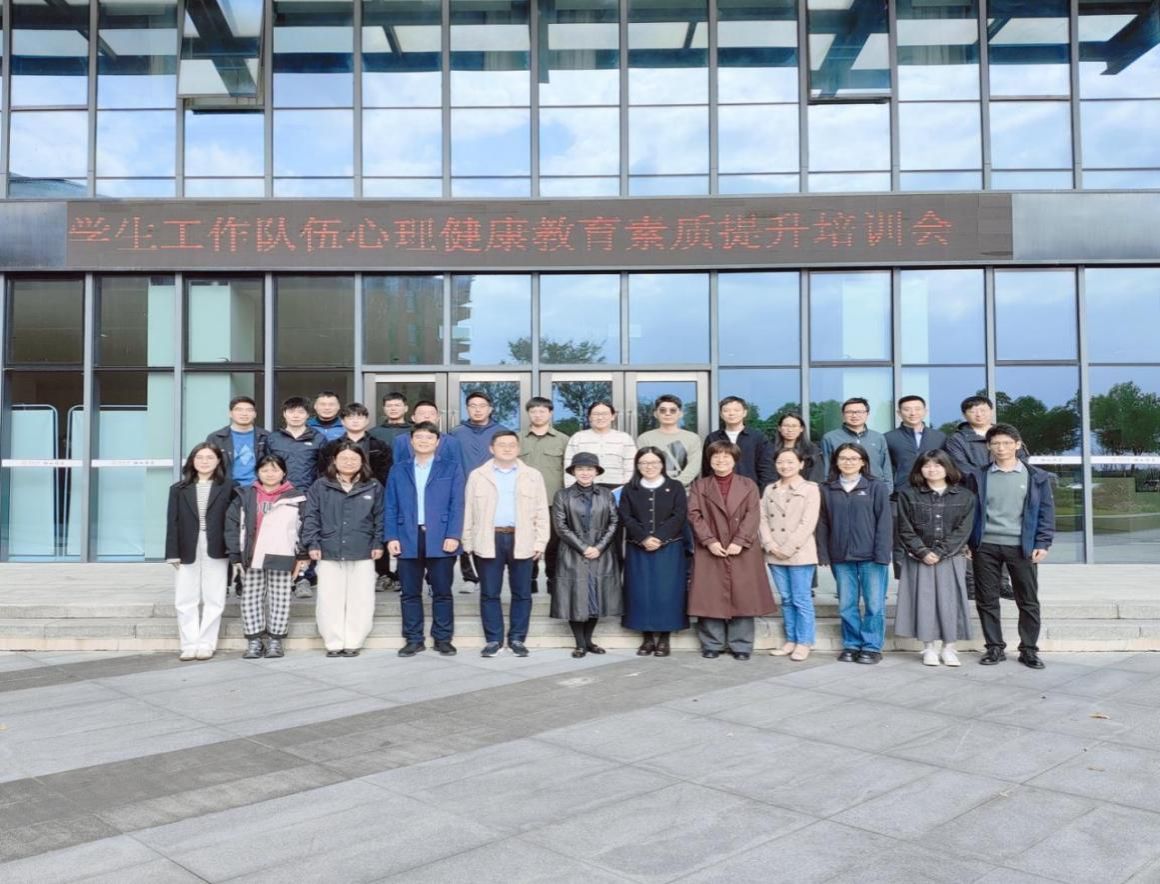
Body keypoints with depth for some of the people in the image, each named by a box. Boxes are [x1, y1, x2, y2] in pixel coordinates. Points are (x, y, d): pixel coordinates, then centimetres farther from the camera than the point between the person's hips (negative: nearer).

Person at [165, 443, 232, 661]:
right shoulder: (179, 489, 8)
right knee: (185, 601, 3)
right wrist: (173, 554, -2)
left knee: (213, 600, 2)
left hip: (216, 553, -2)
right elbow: (173, 523, 5)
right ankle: (189, 645, 10)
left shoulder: (227, 489, 3)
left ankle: (206, 644, 10)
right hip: (188, 553, 2)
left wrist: (233, 553, -7)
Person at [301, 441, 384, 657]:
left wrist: (378, 543, 2)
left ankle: (353, 643, 14)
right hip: (329, 553, 0)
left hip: (362, 554, 0)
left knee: (360, 600, 2)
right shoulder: (321, 486, 3)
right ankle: (333, 643, 14)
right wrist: (312, 544, -4)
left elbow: (380, 517, 8)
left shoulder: (373, 487, 5)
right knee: (330, 600, 3)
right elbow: (311, 517, 3)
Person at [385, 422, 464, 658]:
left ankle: (443, 638, 13)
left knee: (442, 592, 5)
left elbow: (457, 504, 0)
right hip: (408, 539, 2)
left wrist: (453, 535, -10)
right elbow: (390, 507, 8)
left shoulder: (451, 467, 6)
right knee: (410, 593, 6)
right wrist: (391, 537, -3)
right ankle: (413, 639, 14)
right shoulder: (399, 470, 12)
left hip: (440, 539, -2)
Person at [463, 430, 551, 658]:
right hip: (488, 541, 0)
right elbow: (469, 511, 7)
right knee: (489, 593, 4)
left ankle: (517, 639, 15)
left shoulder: (533, 476, 8)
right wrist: (468, 543, 2)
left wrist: (540, 542, -2)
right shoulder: (477, 476, 8)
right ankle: (493, 639, 13)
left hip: (522, 541, 0)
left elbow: (541, 512, 6)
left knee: (521, 593, 4)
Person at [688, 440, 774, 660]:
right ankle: (712, 644, 11)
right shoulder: (699, 486, 10)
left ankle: (741, 645, 10)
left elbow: (753, 515, -2)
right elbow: (694, 515, 0)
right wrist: (709, 541, -13)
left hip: (742, 551, 0)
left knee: (742, 597, 1)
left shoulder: (748, 485, 9)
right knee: (710, 598, 1)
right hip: (710, 551, 0)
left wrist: (740, 542, -14)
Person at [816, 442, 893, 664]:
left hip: (870, 556, -2)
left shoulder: (877, 487, 0)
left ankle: (872, 646, 12)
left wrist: (882, 554, -9)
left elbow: (884, 522, -3)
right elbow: (822, 523, 7)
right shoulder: (827, 489, 6)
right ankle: (851, 645, 19)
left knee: (874, 604, 2)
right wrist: (823, 553, 1)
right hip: (841, 557, 2)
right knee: (846, 605, 8)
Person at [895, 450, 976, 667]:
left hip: (951, 558, 0)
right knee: (923, 600, -1)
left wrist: (940, 552, -12)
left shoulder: (965, 496, 4)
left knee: (950, 600, 0)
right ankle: (928, 648, 7)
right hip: (919, 558, 0)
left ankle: (949, 648, 9)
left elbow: (963, 530, -3)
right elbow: (906, 530, -1)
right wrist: (923, 552, -12)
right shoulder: (908, 495, 4)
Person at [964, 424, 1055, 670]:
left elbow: (1046, 512, 3)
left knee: (1028, 601, 4)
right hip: (985, 546, 1)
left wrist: (1042, 544, -5)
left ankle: (1029, 649, 16)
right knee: (987, 600, 4)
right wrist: (966, 543, 1)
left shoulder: (1036, 477, 5)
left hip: (1022, 547, -1)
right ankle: (995, 648, 16)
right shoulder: (978, 477, 6)